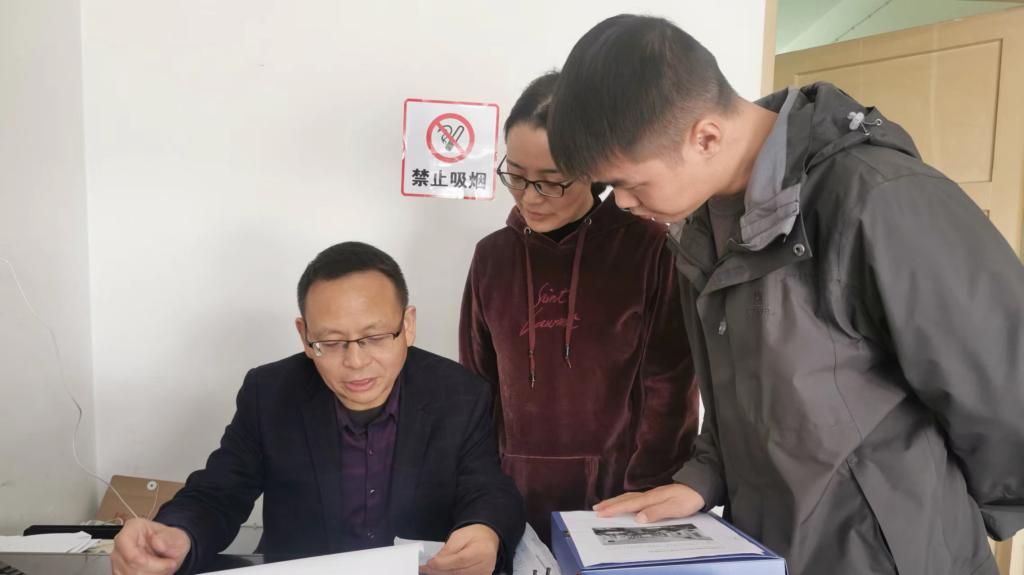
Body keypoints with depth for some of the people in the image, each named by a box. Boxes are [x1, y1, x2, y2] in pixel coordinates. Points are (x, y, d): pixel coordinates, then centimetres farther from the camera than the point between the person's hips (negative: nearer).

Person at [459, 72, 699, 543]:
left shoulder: (649, 248, -10)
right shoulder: (493, 256, 2)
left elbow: (670, 391, -8)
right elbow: (476, 386, 7)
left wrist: (646, 498, -9)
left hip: (617, 492, -3)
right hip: (517, 494, 3)